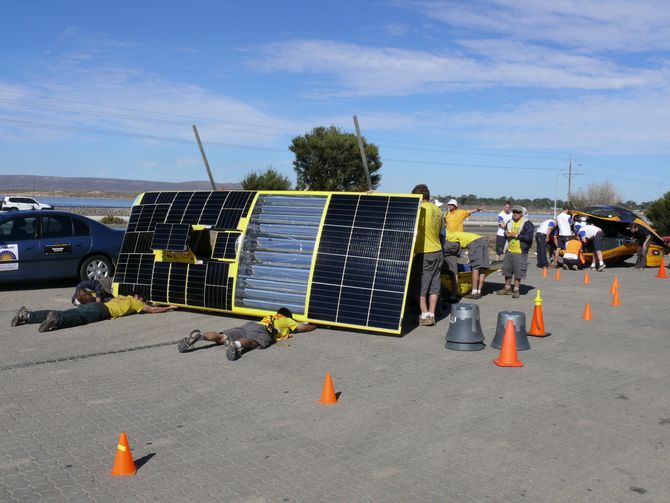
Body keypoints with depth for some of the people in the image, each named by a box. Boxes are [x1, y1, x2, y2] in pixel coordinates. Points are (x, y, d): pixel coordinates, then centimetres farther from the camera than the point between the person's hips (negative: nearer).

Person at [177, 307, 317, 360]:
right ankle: (237, 344, -69)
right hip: (260, 330, -6)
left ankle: (199, 335, -33)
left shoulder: (271, 317, 43)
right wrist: (315, 325, 47)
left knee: (222, 337, -10)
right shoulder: (287, 320, 29)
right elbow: (303, 328, 26)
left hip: (247, 325, 6)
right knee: (251, 341, -37)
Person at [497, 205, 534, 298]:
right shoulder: (509, 222, 13)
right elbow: (505, 233, 25)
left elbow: (529, 237, -17)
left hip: (520, 252, -6)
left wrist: (516, 235, -18)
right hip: (509, 250, 7)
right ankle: (507, 288, 26)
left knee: (518, 273, -2)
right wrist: (506, 234, 0)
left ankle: (516, 290, 10)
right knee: (507, 270, 13)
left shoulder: (527, 224, -9)